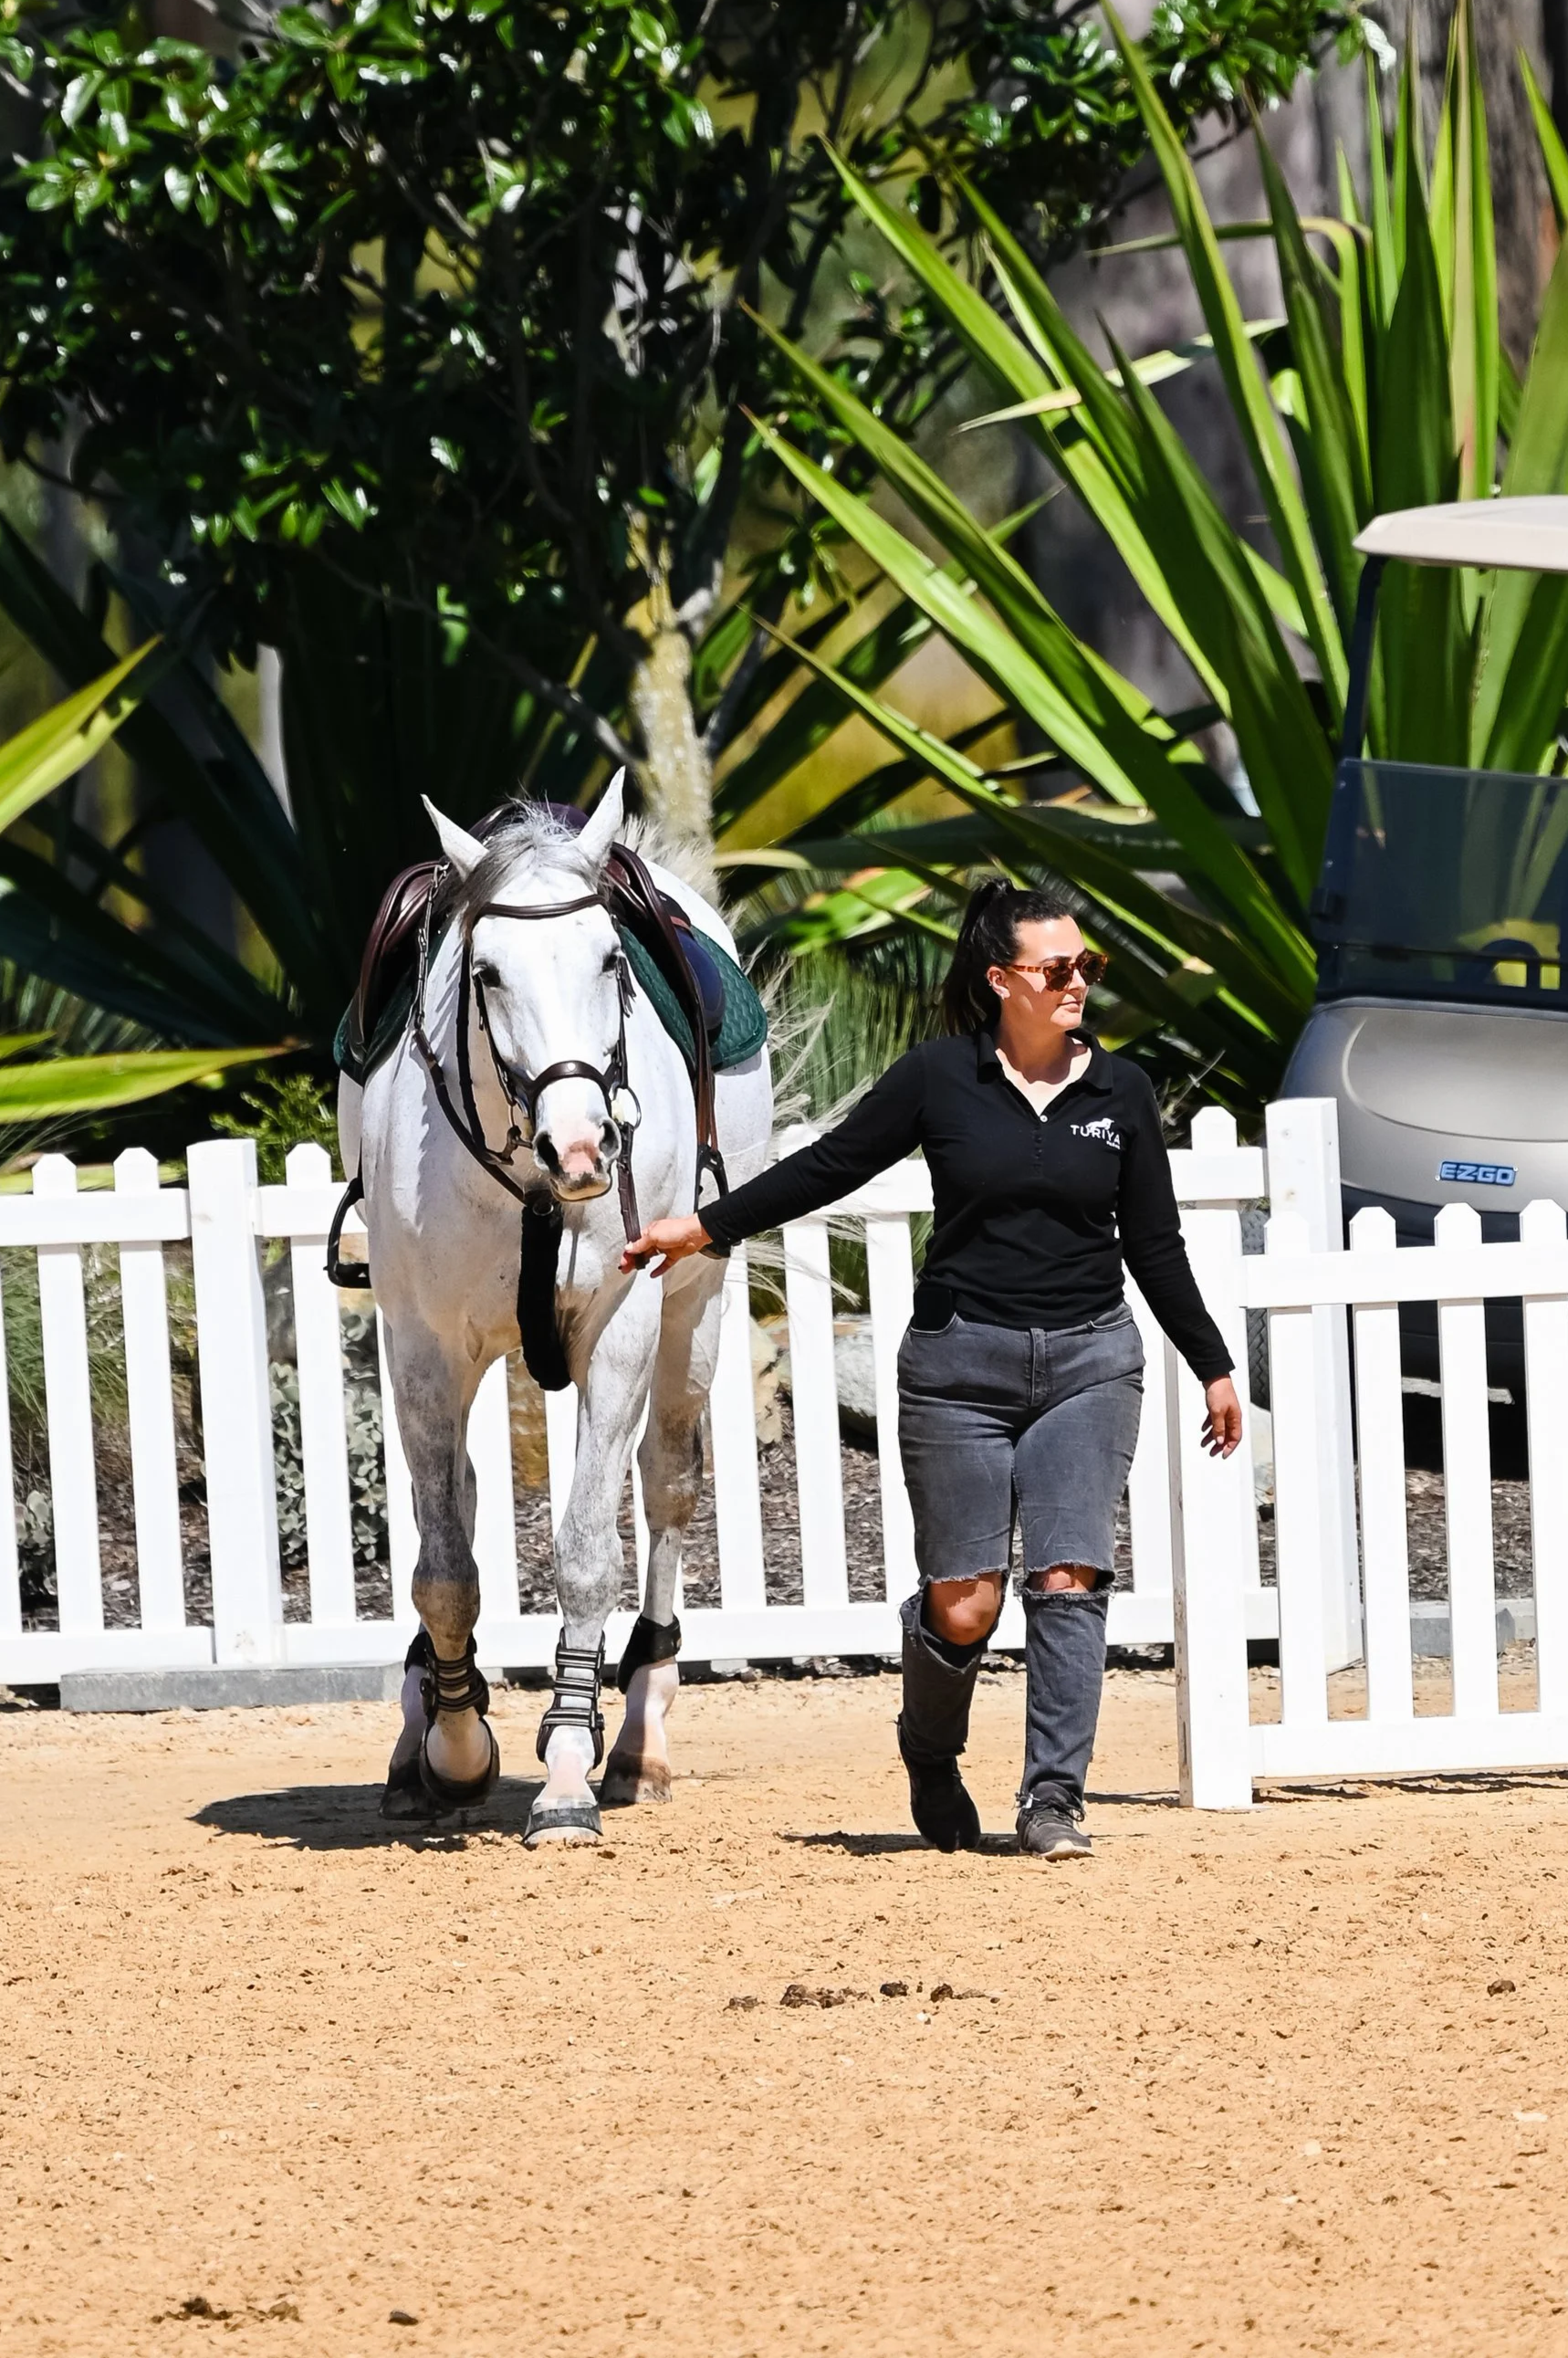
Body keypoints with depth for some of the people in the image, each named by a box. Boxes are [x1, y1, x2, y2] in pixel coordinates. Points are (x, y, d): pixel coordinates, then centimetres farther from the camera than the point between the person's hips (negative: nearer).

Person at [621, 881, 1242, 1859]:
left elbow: (1155, 1243, 11)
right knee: (963, 1605, -2)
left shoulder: (1121, 1091, 4)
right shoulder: (940, 1079, -2)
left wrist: (1214, 1367, 14)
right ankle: (932, 1760, 27)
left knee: (1070, 1584, -9)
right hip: (961, 1360, -1)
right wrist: (704, 1228, 6)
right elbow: (830, 1167, 6)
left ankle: (1054, 1799, -5)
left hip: (1088, 1360, 1)